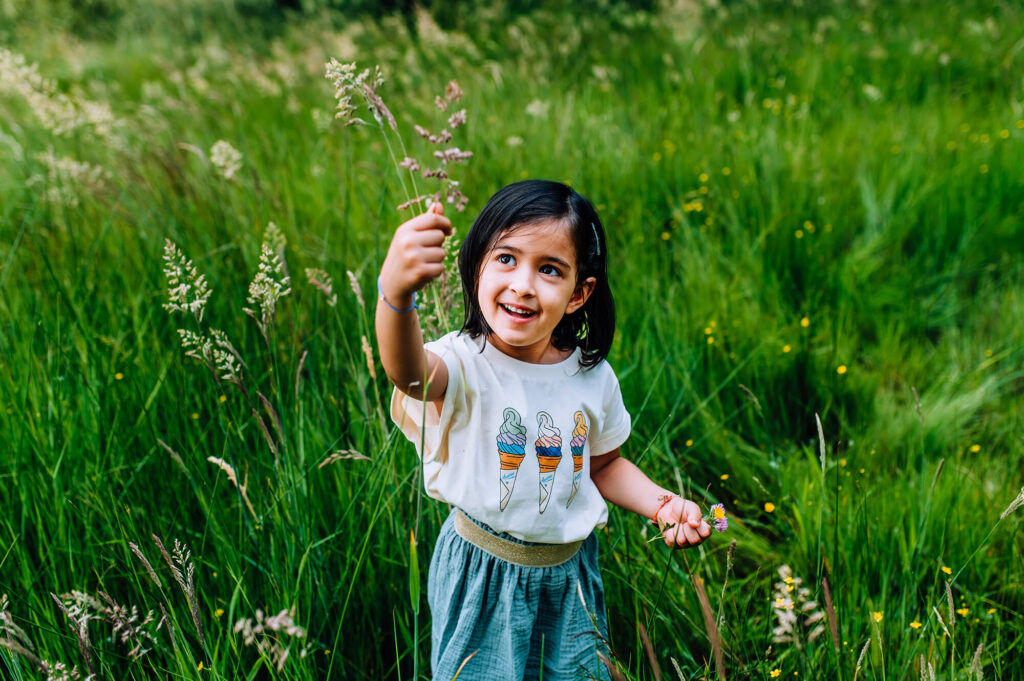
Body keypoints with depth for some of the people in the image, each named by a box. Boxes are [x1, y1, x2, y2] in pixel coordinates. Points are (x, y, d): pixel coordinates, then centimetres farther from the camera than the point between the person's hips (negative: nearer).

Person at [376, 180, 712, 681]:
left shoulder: (593, 377, -7)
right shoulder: (464, 365, -23)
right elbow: (409, 372, -48)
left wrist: (660, 504, -7)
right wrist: (396, 292, -69)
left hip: (568, 577, 4)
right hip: (484, 578, -3)